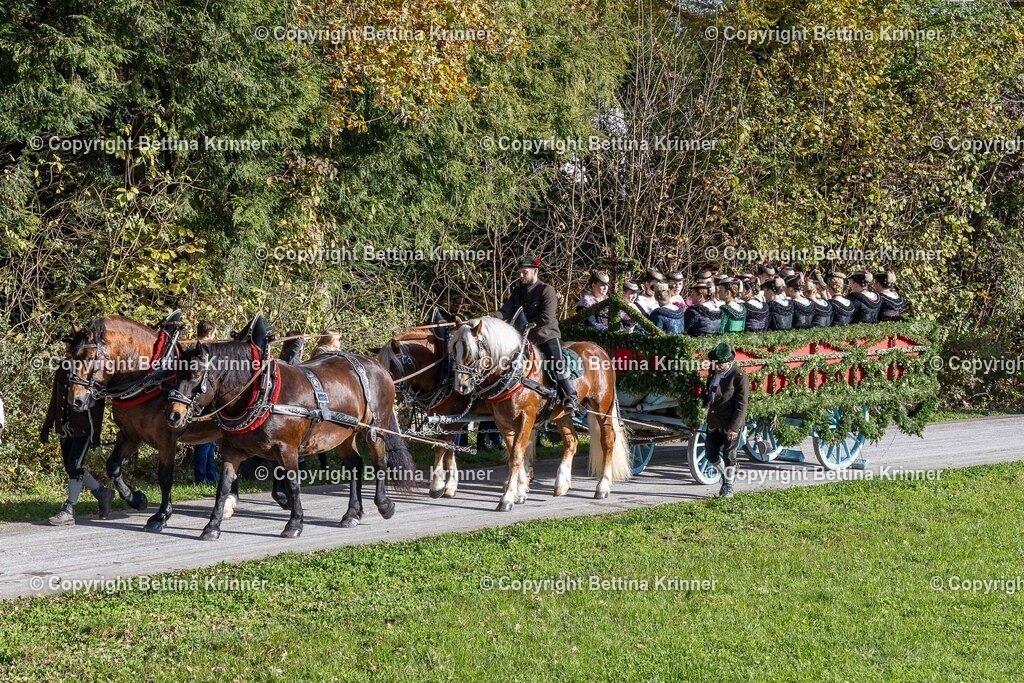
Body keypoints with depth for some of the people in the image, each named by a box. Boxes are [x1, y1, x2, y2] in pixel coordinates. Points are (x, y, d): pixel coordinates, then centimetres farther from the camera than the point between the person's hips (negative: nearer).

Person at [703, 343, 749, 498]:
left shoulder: (739, 377, -14)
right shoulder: (714, 372, 7)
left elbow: (742, 405, -15)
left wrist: (734, 427, -20)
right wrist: (705, 401, 4)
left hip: (731, 424, -7)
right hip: (714, 422, 7)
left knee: (728, 455, 3)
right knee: (710, 453, 10)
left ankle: (728, 485, 18)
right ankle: (727, 474, 34)